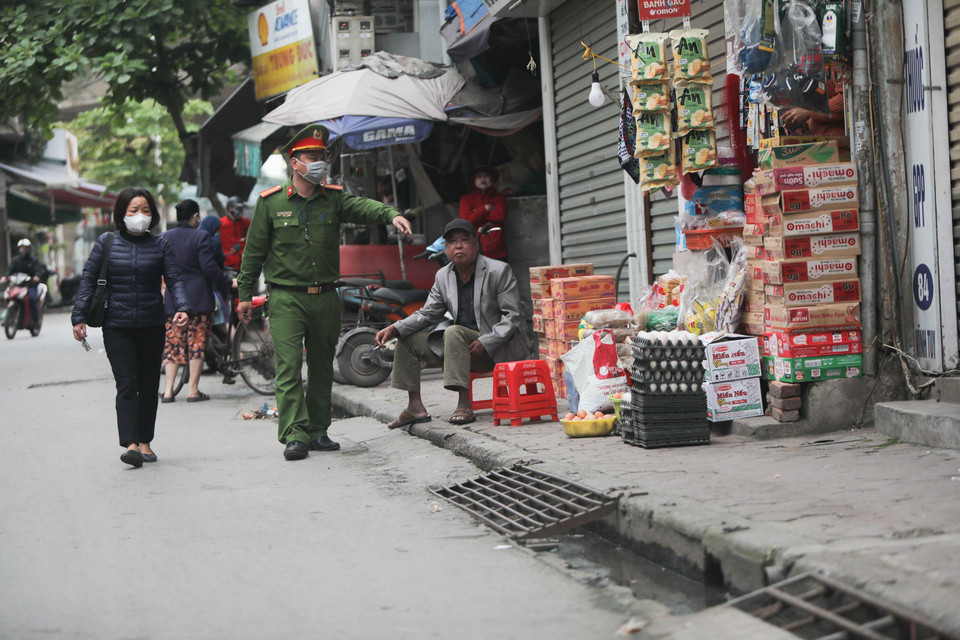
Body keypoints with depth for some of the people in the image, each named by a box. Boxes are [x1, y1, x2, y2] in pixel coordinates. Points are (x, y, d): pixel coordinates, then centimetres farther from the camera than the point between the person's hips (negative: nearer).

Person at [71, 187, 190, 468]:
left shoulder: (160, 245, 5)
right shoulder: (106, 243, 3)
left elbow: (174, 280, 1)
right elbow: (88, 280, 5)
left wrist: (181, 308, -17)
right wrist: (79, 317, -2)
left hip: (152, 326, 2)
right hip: (117, 326, -2)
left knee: (149, 385, 8)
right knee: (126, 384, -11)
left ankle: (145, 441, 20)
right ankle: (130, 444, -18)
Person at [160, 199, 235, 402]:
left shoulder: (164, 238, 6)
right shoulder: (200, 236, -8)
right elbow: (209, 268, -13)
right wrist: (228, 283, -2)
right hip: (198, 298, -4)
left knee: (173, 344, 8)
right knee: (197, 343, 1)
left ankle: (168, 390, 1)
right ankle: (193, 390, 1)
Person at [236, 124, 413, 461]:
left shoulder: (334, 199, 6)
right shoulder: (271, 202, 1)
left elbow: (363, 206, -14)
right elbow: (254, 250, 5)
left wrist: (391, 214, -35)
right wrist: (245, 293, 4)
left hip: (325, 297, 4)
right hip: (286, 298, -3)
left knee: (322, 367, 10)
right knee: (289, 366, -12)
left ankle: (317, 431, 20)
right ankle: (295, 436, -14)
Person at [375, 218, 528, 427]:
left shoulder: (499, 271, -9)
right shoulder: (443, 276, 9)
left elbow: (512, 316, -12)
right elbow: (428, 314, 10)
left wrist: (484, 343, -25)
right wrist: (395, 328, -8)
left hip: (497, 349, -7)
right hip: (462, 344, 7)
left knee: (454, 332, -33)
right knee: (408, 339, 2)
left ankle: (464, 405, -34)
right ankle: (415, 407, 2)